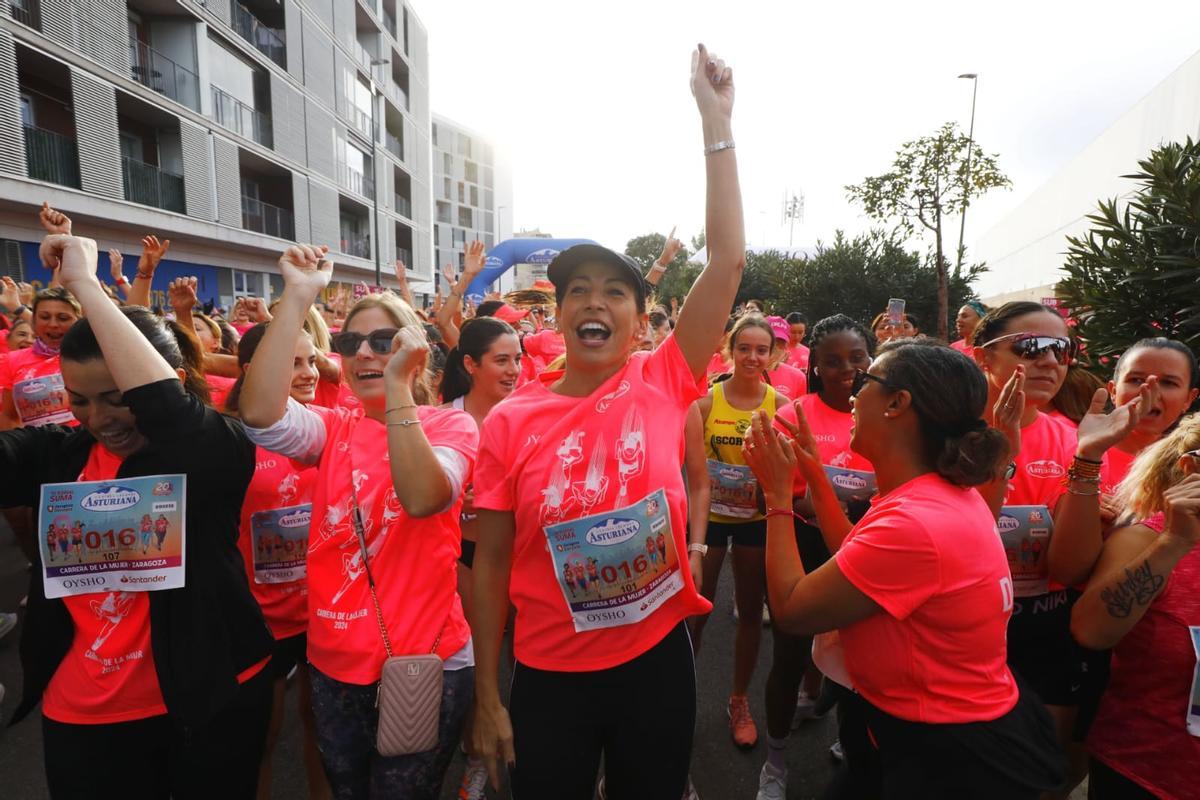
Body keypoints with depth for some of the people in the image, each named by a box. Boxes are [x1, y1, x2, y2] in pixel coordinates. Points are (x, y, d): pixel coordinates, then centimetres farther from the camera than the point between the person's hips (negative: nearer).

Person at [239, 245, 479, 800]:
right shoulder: (334, 428, 3)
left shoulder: (451, 424, -7)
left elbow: (422, 498, -27)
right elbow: (261, 414, -19)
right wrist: (298, 296, -21)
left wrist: (398, 385, -29)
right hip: (335, 666, 4)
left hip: (427, 662, -4)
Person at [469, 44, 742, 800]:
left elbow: (729, 260, -14)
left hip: (657, 658, 1)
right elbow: (492, 562, -5)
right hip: (550, 673, 0)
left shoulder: (663, 385, -9)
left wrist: (715, 119, -14)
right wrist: (488, 698, 0)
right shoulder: (510, 420, -11)